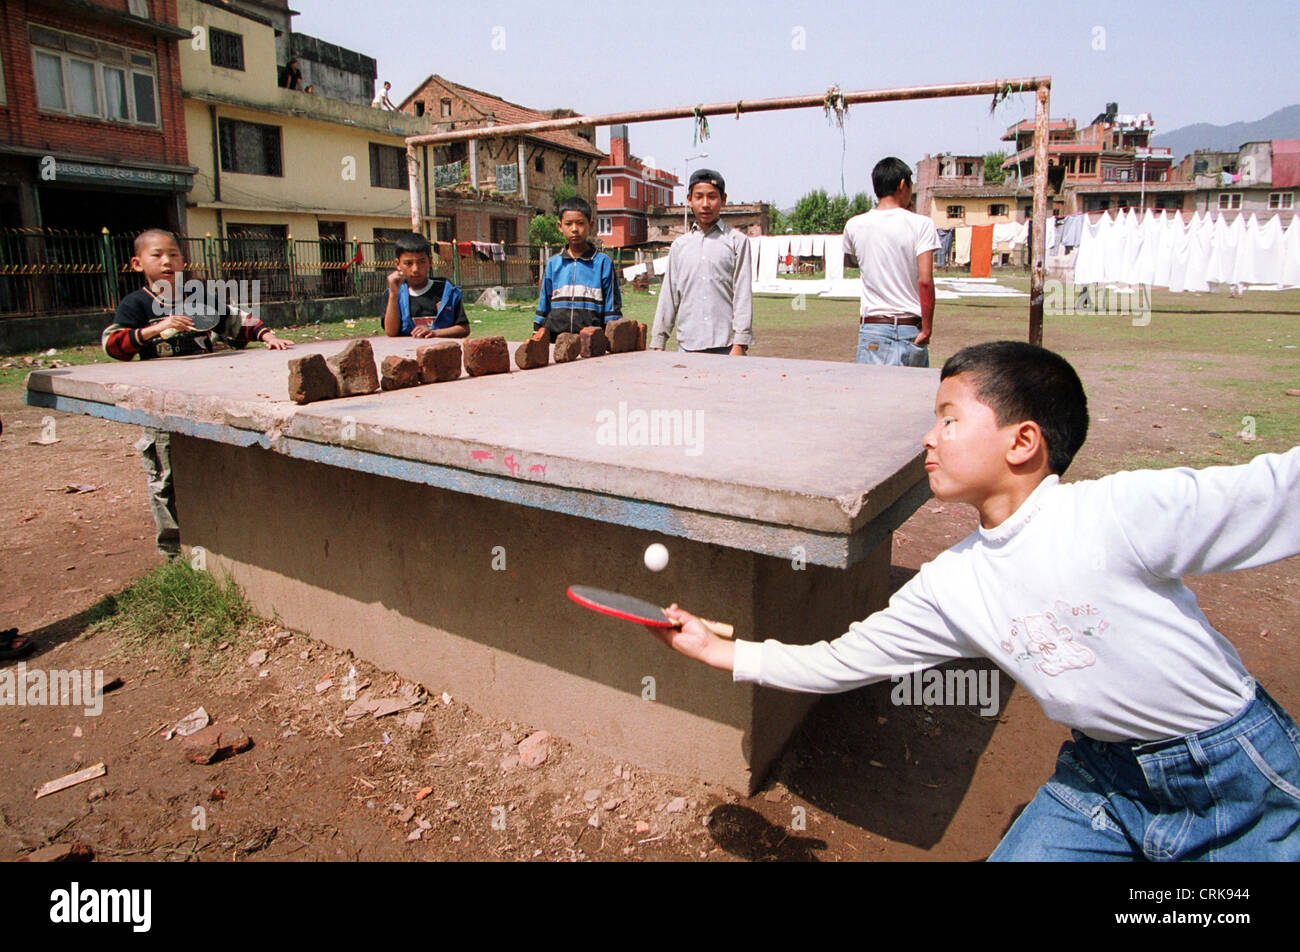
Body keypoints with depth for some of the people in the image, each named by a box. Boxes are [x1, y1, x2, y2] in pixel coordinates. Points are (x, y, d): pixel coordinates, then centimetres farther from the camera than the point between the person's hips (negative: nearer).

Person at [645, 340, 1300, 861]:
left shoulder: (1122, 512, -26)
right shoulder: (949, 585, -9)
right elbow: (840, 662, -1)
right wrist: (718, 651, 0)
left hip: (1243, 780, -4)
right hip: (1103, 782, 4)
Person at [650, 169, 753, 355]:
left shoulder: (737, 241, 5)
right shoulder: (679, 246, 15)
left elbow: (743, 294, -1)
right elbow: (668, 296, 15)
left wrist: (739, 345, -9)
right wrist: (657, 343, 10)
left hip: (726, 346, -3)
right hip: (687, 346, 3)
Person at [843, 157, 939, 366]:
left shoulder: (854, 225, 2)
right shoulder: (921, 224, -5)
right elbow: (925, 280, -12)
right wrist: (927, 329, -6)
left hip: (873, 328, 1)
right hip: (911, 330, -1)